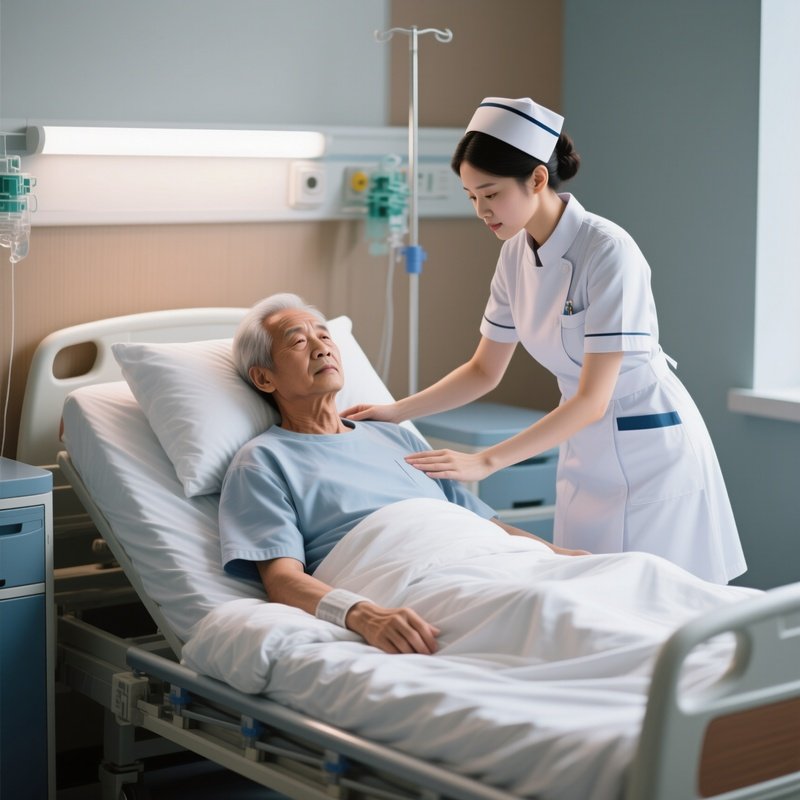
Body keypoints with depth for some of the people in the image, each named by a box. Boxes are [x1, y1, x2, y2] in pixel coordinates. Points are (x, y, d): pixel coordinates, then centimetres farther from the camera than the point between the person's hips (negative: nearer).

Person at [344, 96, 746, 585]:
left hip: (649, 451, -7)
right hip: (585, 453, 7)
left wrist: (486, 461, -27)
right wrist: (397, 412, -3)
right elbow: (485, 371, 10)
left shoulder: (607, 250, -23)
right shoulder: (517, 254, -1)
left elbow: (592, 399, -25)